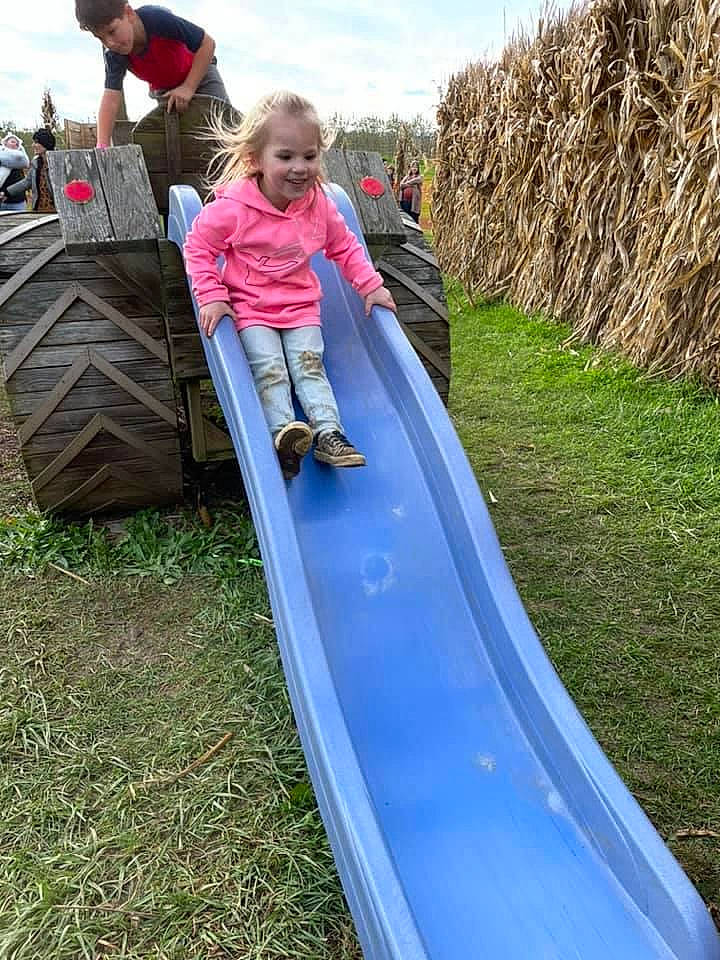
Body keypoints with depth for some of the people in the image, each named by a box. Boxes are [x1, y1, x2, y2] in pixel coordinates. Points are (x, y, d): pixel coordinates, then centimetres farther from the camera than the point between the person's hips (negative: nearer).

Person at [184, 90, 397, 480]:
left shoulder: (320, 205, -3)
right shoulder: (234, 208, -17)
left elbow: (344, 247, 11)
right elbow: (198, 246, -7)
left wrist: (371, 285, 1)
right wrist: (212, 297, -16)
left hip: (301, 305, 3)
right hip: (249, 307, -3)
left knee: (309, 363, -13)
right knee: (269, 367, -20)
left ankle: (328, 432, -18)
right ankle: (283, 432, -30)